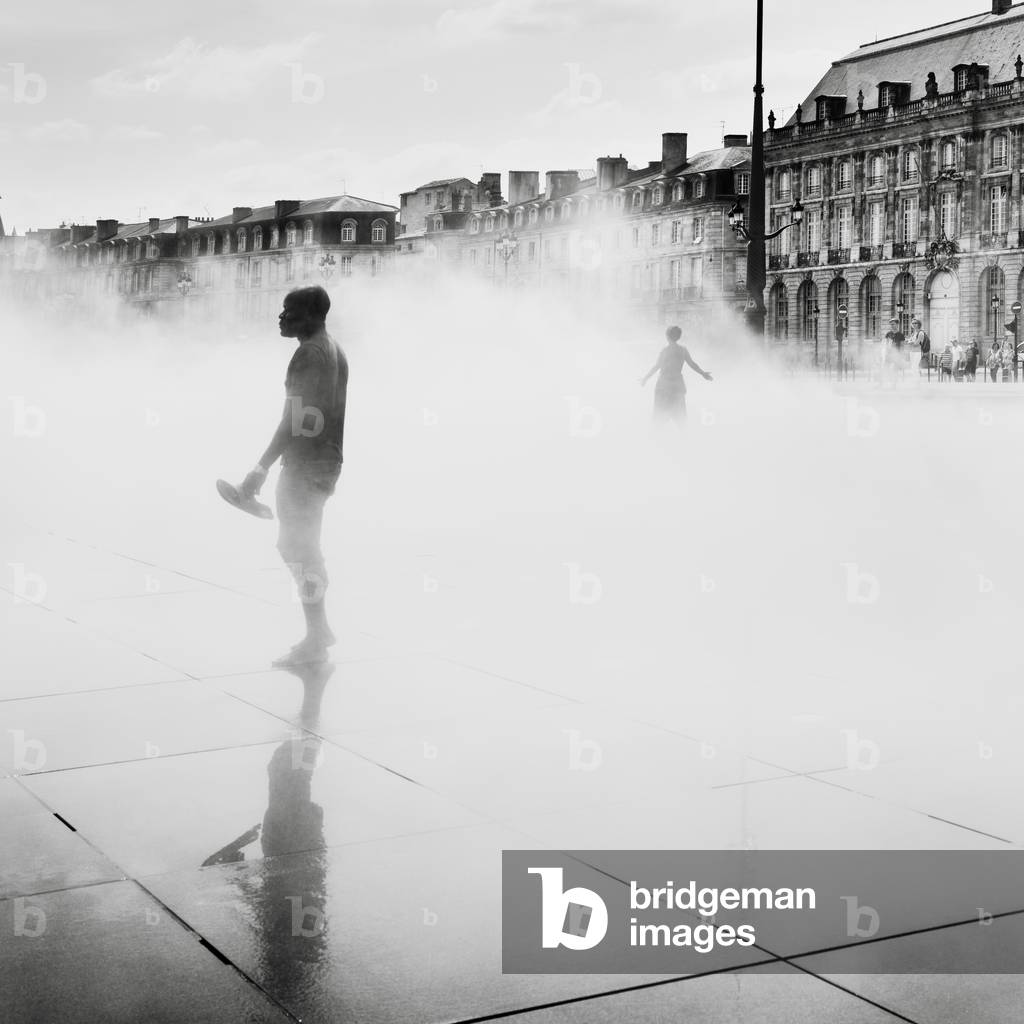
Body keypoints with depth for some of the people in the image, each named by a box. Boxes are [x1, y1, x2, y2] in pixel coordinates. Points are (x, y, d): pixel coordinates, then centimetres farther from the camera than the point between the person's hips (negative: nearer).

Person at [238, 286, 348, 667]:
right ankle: (319, 631, 25)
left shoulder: (309, 353, -16)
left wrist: (261, 469, -22)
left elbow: (294, 420, -22)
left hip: (305, 463, -10)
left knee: (297, 548, -3)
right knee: (302, 545, 19)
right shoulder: (335, 350, 14)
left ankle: (315, 642, 2)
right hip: (328, 460, 10)